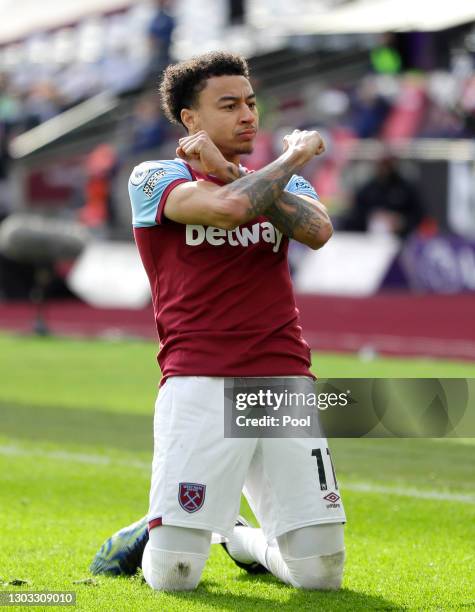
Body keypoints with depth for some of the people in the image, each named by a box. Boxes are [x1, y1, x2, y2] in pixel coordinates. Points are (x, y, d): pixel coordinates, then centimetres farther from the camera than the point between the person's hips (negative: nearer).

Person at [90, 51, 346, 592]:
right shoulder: (155, 178, 4)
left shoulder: (283, 183, 19)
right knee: (173, 574, -12)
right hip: (199, 382, -4)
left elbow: (317, 231, -5)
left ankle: (244, 540, 30)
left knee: (321, 572, -2)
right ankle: (146, 537, 24)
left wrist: (231, 173, -6)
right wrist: (295, 155, -2)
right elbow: (228, 207, -17)